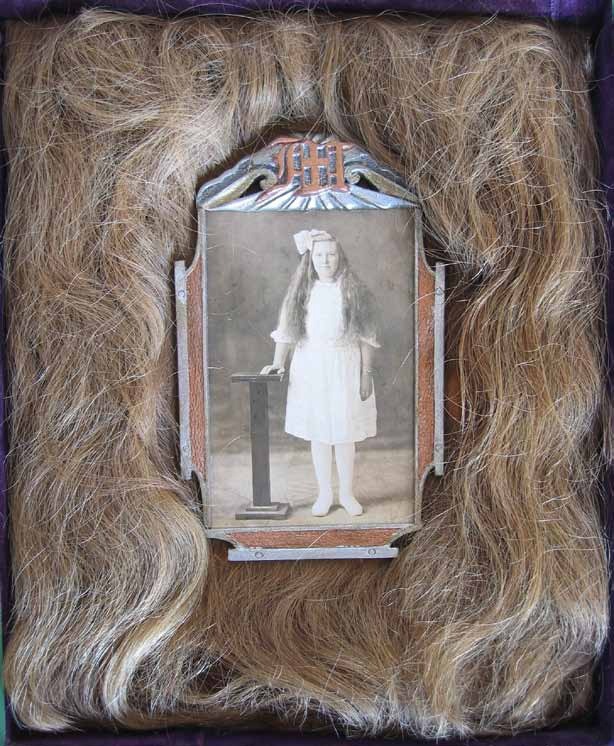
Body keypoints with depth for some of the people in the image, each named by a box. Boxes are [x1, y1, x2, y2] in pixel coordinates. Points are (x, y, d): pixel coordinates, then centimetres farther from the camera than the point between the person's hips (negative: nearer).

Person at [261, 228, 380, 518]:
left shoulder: (352, 291, -2)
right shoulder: (301, 291, 3)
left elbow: (365, 337, -1)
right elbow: (286, 332, 2)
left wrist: (366, 374, -5)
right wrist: (277, 364, -10)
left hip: (345, 368, -1)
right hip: (310, 369, 2)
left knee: (345, 433, 5)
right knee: (318, 433, 8)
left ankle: (346, 492, 22)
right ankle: (324, 493, 22)